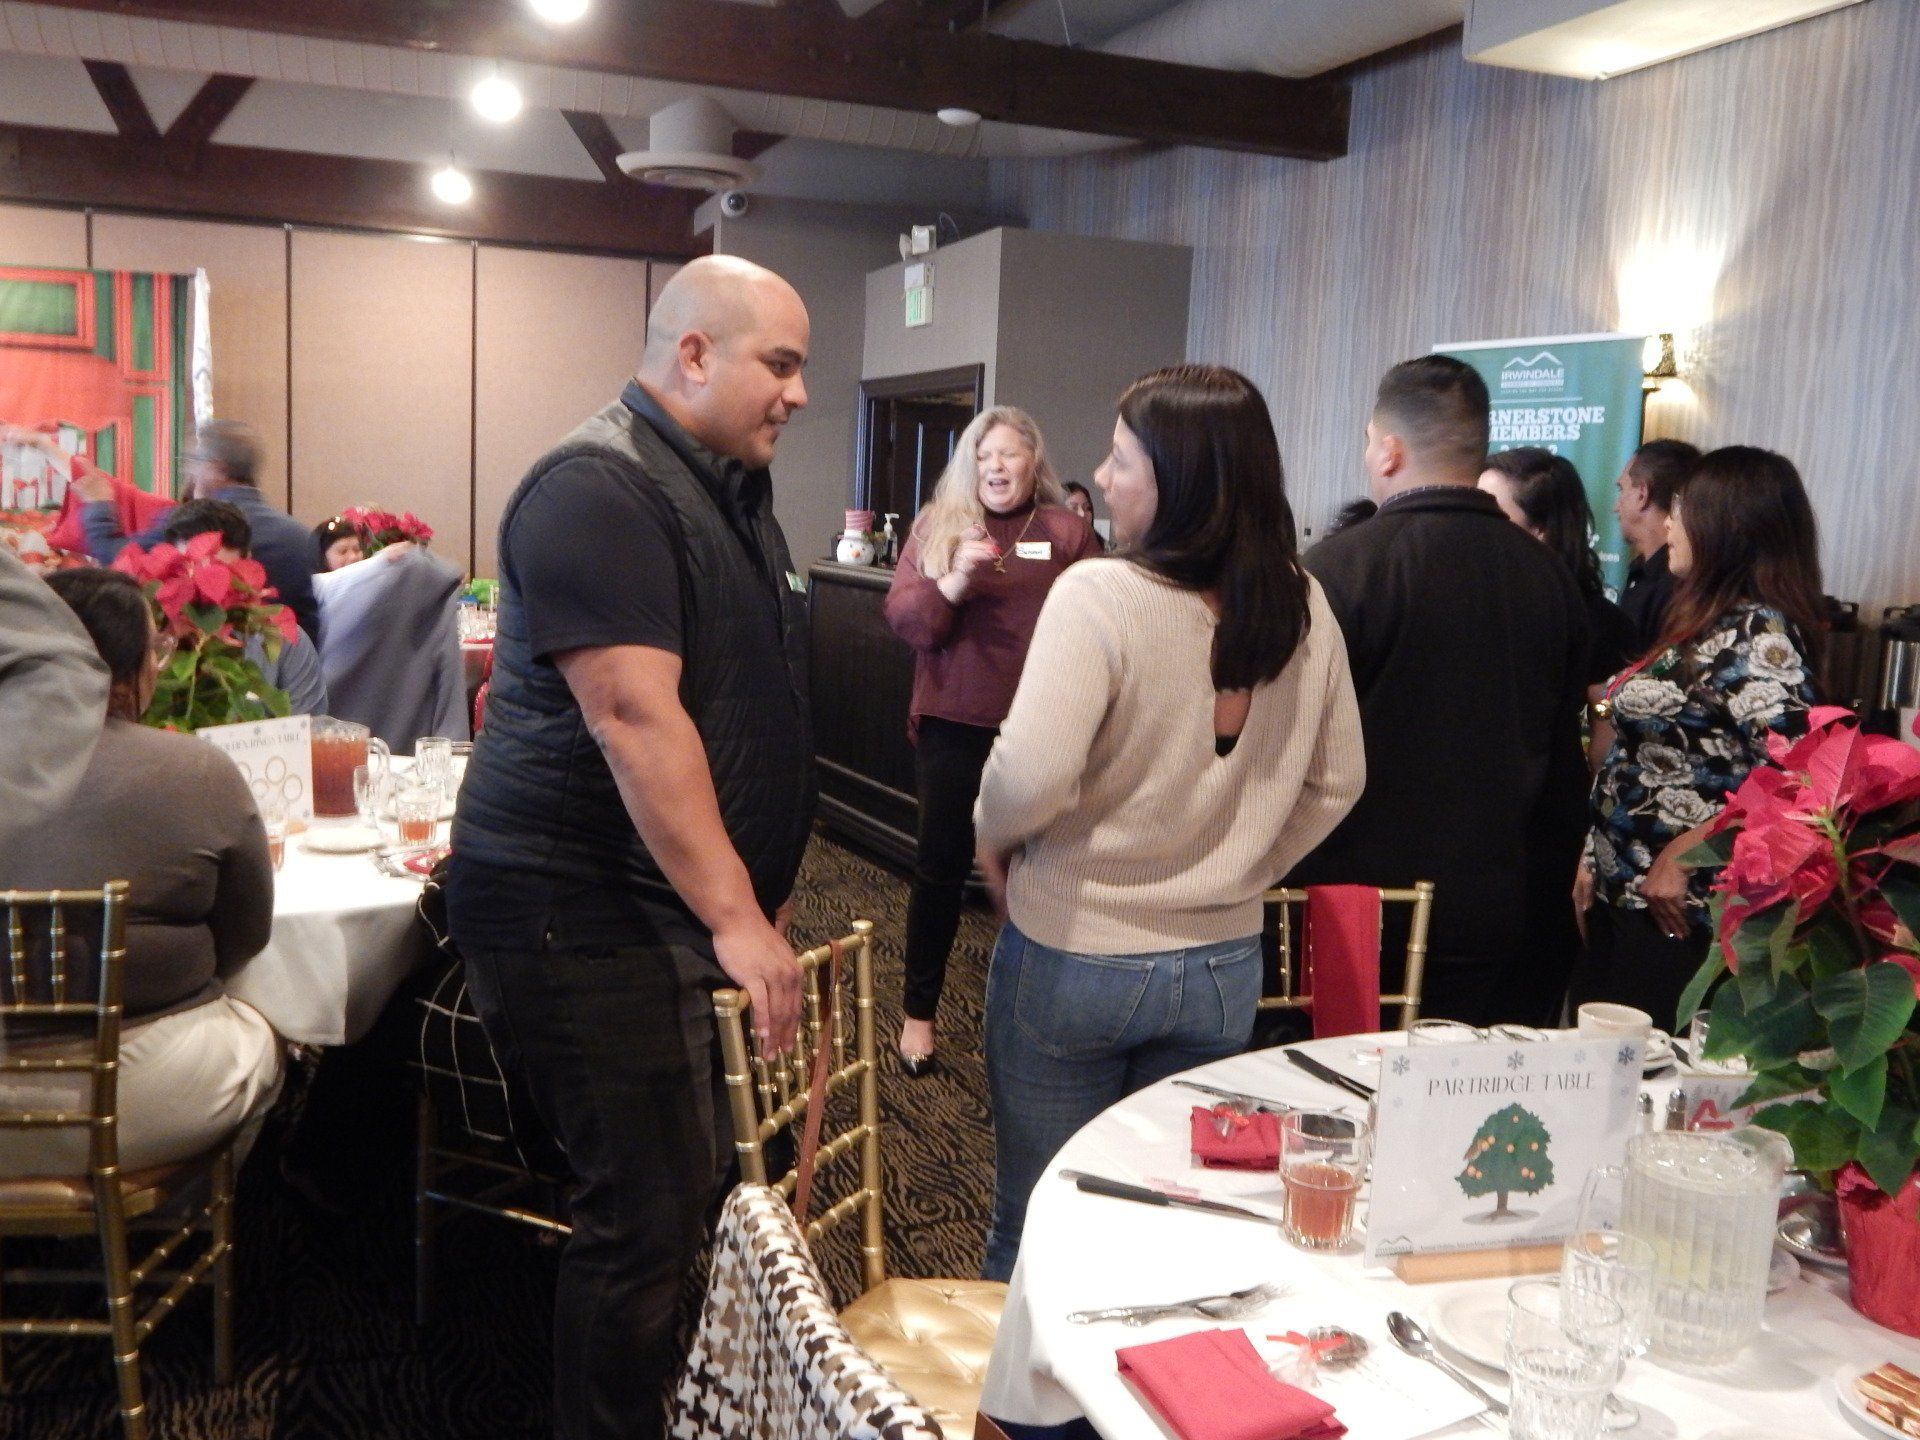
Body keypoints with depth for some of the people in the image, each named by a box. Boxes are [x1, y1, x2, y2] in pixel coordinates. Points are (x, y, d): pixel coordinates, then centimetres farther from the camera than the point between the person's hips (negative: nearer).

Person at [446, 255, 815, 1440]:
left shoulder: (734, 489, 15)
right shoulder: (601, 488, -16)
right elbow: (635, 718, -24)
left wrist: (765, 894, 19)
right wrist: (738, 919, -23)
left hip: (685, 901, 9)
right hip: (585, 910, -9)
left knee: (701, 1183, 15)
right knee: (649, 1212, -4)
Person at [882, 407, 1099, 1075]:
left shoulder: (1068, 531, 4)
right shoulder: (938, 525, 6)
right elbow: (901, 615, -2)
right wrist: (953, 583, -21)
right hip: (954, 724, 1)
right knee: (940, 867, 7)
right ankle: (919, 1012, 21)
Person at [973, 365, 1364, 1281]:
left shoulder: (1098, 595, -20)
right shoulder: (1302, 607, -3)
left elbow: (1032, 775, -27)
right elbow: (1336, 782, 7)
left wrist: (992, 836, -6)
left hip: (1071, 957, -5)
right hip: (1223, 965, 5)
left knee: (1034, 1231, 14)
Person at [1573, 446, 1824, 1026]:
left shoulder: (1759, 634, -15)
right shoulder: (1705, 622, 13)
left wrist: (1681, 854, -20)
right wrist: (1597, 855, 13)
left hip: (1675, 911, -9)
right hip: (1623, 891, 9)